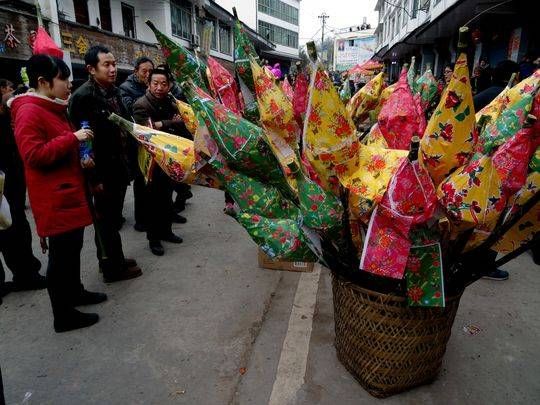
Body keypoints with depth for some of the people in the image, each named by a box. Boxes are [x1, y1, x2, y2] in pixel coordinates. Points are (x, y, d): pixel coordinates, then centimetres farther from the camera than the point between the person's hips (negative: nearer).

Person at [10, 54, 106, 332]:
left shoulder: (54, 108, 17)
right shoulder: (29, 112, -15)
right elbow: (34, 155, -24)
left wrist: (81, 157, 10)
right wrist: (73, 138, -23)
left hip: (69, 191, 10)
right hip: (54, 198, -10)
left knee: (73, 247, 19)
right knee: (61, 254, -1)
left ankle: (75, 292, 36)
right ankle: (63, 315, 11)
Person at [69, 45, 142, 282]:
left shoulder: (114, 91, 10)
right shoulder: (83, 97, -14)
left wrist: (126, 163, 13)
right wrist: (94, 178, -19)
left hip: (118, 167, 8)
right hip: (102, 171, -7)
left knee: (111, 217, 18)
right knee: (105, 218, 5)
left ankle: (111, 259, 33)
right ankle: (113, 268, 19)